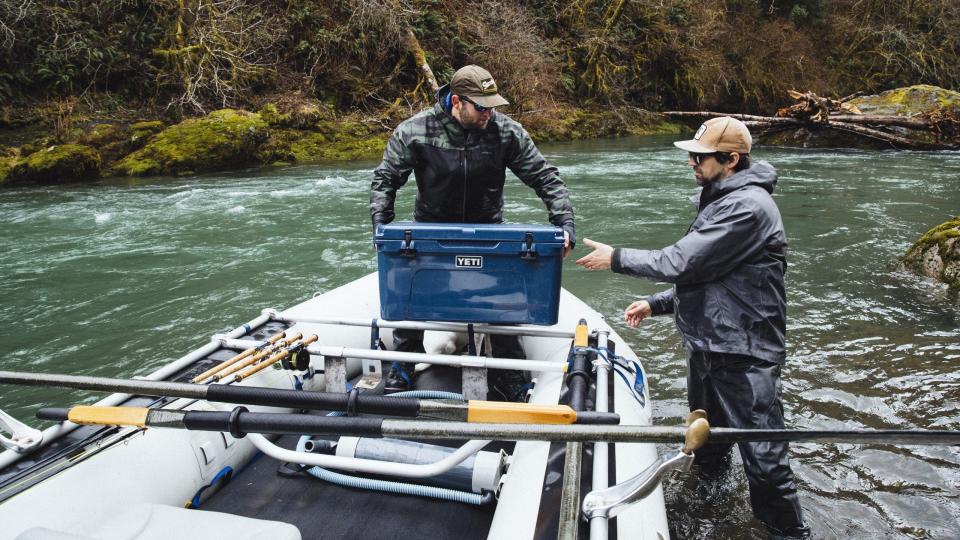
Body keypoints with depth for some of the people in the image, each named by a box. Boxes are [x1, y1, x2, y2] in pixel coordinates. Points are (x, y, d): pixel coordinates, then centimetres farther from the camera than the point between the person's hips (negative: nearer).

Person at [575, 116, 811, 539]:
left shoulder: (748, 206, -20)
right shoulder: (722, 201, 14)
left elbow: (681, 262, -23)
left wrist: (616, 258, -12)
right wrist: (658, 304, 12)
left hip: (743, 354, -10)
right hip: (706, 346, 10)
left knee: (764, 460, -2)